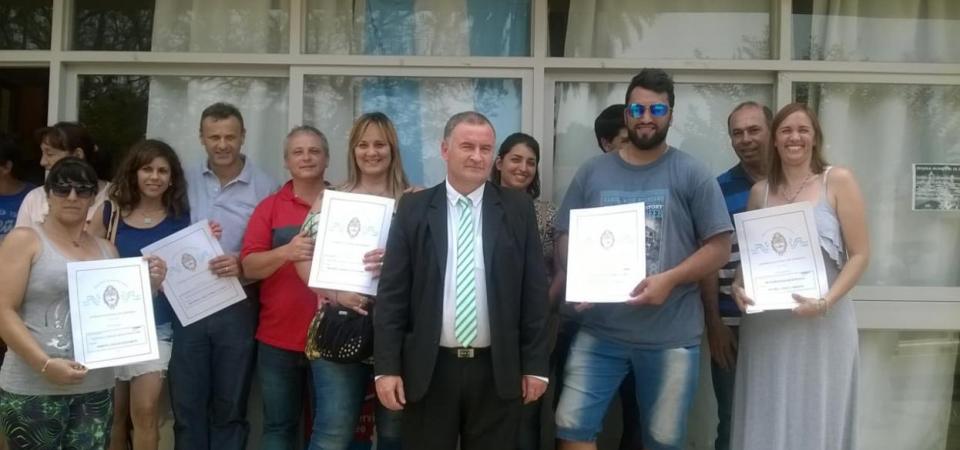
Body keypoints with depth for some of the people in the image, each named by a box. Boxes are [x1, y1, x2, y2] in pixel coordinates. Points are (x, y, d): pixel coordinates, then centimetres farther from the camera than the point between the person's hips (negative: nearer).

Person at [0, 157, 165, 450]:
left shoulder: (106, 250, 14)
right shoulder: (24, 240, 0)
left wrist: (149, 285, 0)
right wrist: (45, 364, -18)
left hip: (95, 389, 4)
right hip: (32, 390, -4)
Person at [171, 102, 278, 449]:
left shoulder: (265, 187, -2)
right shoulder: (185, 180, 5)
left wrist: (243, 265, -21)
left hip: (237, 308, -2)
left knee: (229, 407, 11)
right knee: (186, 405, 10)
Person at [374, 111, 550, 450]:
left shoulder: (518, 209, 2)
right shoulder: (413, 209, 1)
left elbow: (534, 290, 2)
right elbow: (391, 293, 0)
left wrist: (535, 364, 0)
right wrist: (387, 367, -5)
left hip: (497, 371, 1)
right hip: (428, 370, 0)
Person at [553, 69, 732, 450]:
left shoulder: (692, 174, 0)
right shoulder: (592, 172, 7)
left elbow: (719, 247, -3)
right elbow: (566, 239, 9)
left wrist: (669, 279, -17)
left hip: (671, 336, -1)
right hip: (599, 330, 2)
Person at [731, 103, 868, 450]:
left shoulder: (838, 181, -1)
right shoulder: (759, 191, 9)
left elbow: (859, 254, -4)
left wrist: (827, 301, -17)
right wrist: (738, 286, -6)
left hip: (823, 323, -3)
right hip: (766, 323, 3)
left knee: (817, 418, 4)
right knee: (768, 418, 8)